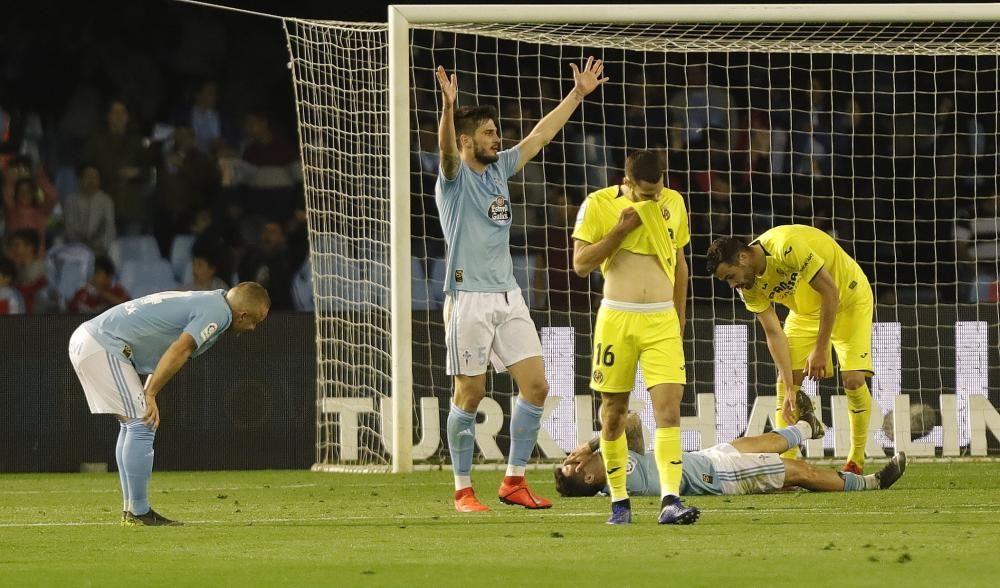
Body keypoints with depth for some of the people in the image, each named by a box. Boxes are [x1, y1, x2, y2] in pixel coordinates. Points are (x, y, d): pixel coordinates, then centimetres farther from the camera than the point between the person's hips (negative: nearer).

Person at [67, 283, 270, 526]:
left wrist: (145, 395, 15)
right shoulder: (217, 312, -11)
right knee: (141, 425, -8)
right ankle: (138, 512, -6)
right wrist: (150, 395, -20)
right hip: (104, 346, -10)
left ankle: (131, 510, 20)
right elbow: (179, 350, -20)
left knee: (133, 423, 17)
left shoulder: (204, 302, 20)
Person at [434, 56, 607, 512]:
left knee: (535, 385, -1)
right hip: (469, 299, -7)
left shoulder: (499, 169, 15)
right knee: (470, 395, -2)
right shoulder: (454, 176, -5)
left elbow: (540, 135, 22)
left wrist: (578, 93, 21)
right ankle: (463, 490, 6)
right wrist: (448, 106, -45)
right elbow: (446, 148, -26)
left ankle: (514, 481, 8)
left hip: (508, 297, 7)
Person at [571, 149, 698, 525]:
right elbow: (581, 264, -6)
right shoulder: (598, 205, -3)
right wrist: (620, 230, -14)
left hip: (662, 322, 1)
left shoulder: (673, 203, 7)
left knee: (669, 407, -13)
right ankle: (619, 501, 17)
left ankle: (670, 501, -21)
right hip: (617, 319, -1)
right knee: (614, 412, 5)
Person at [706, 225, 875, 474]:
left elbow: (830, 292, -30)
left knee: (853, 379, -15)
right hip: (806, 310, 6)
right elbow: (774, 333, -12)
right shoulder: (749, 286, -15)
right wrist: (789, 389, -20)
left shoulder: (787, 247, -36)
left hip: (848, 298, -6)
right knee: (785, 381, -6)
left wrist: (820, 349, -25)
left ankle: (856, 461, 1)